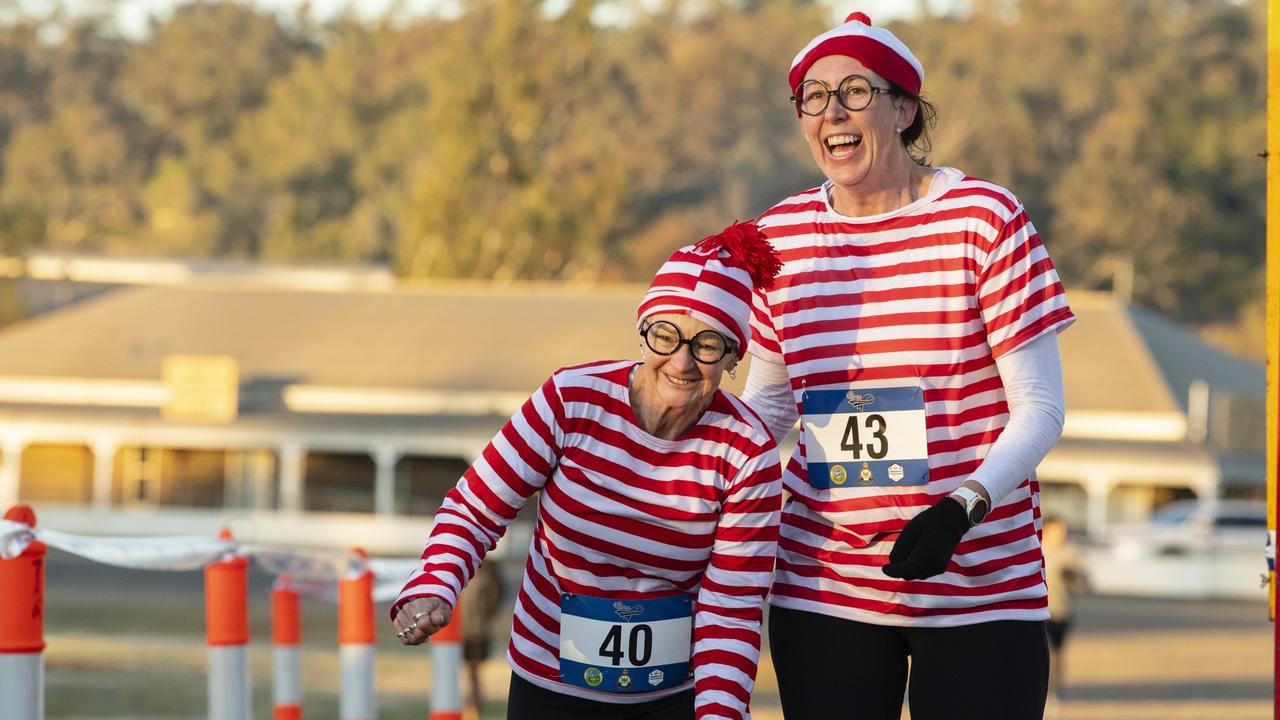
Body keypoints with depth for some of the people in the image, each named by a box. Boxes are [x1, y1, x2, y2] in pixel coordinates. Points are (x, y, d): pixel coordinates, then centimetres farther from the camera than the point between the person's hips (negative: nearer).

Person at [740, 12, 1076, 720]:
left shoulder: (984, 218, -6)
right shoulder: (780, 233, 5)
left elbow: (1040, 407, -7)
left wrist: (962, 505, -22)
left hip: (980, 592, -3)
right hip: (821, 586, 3)